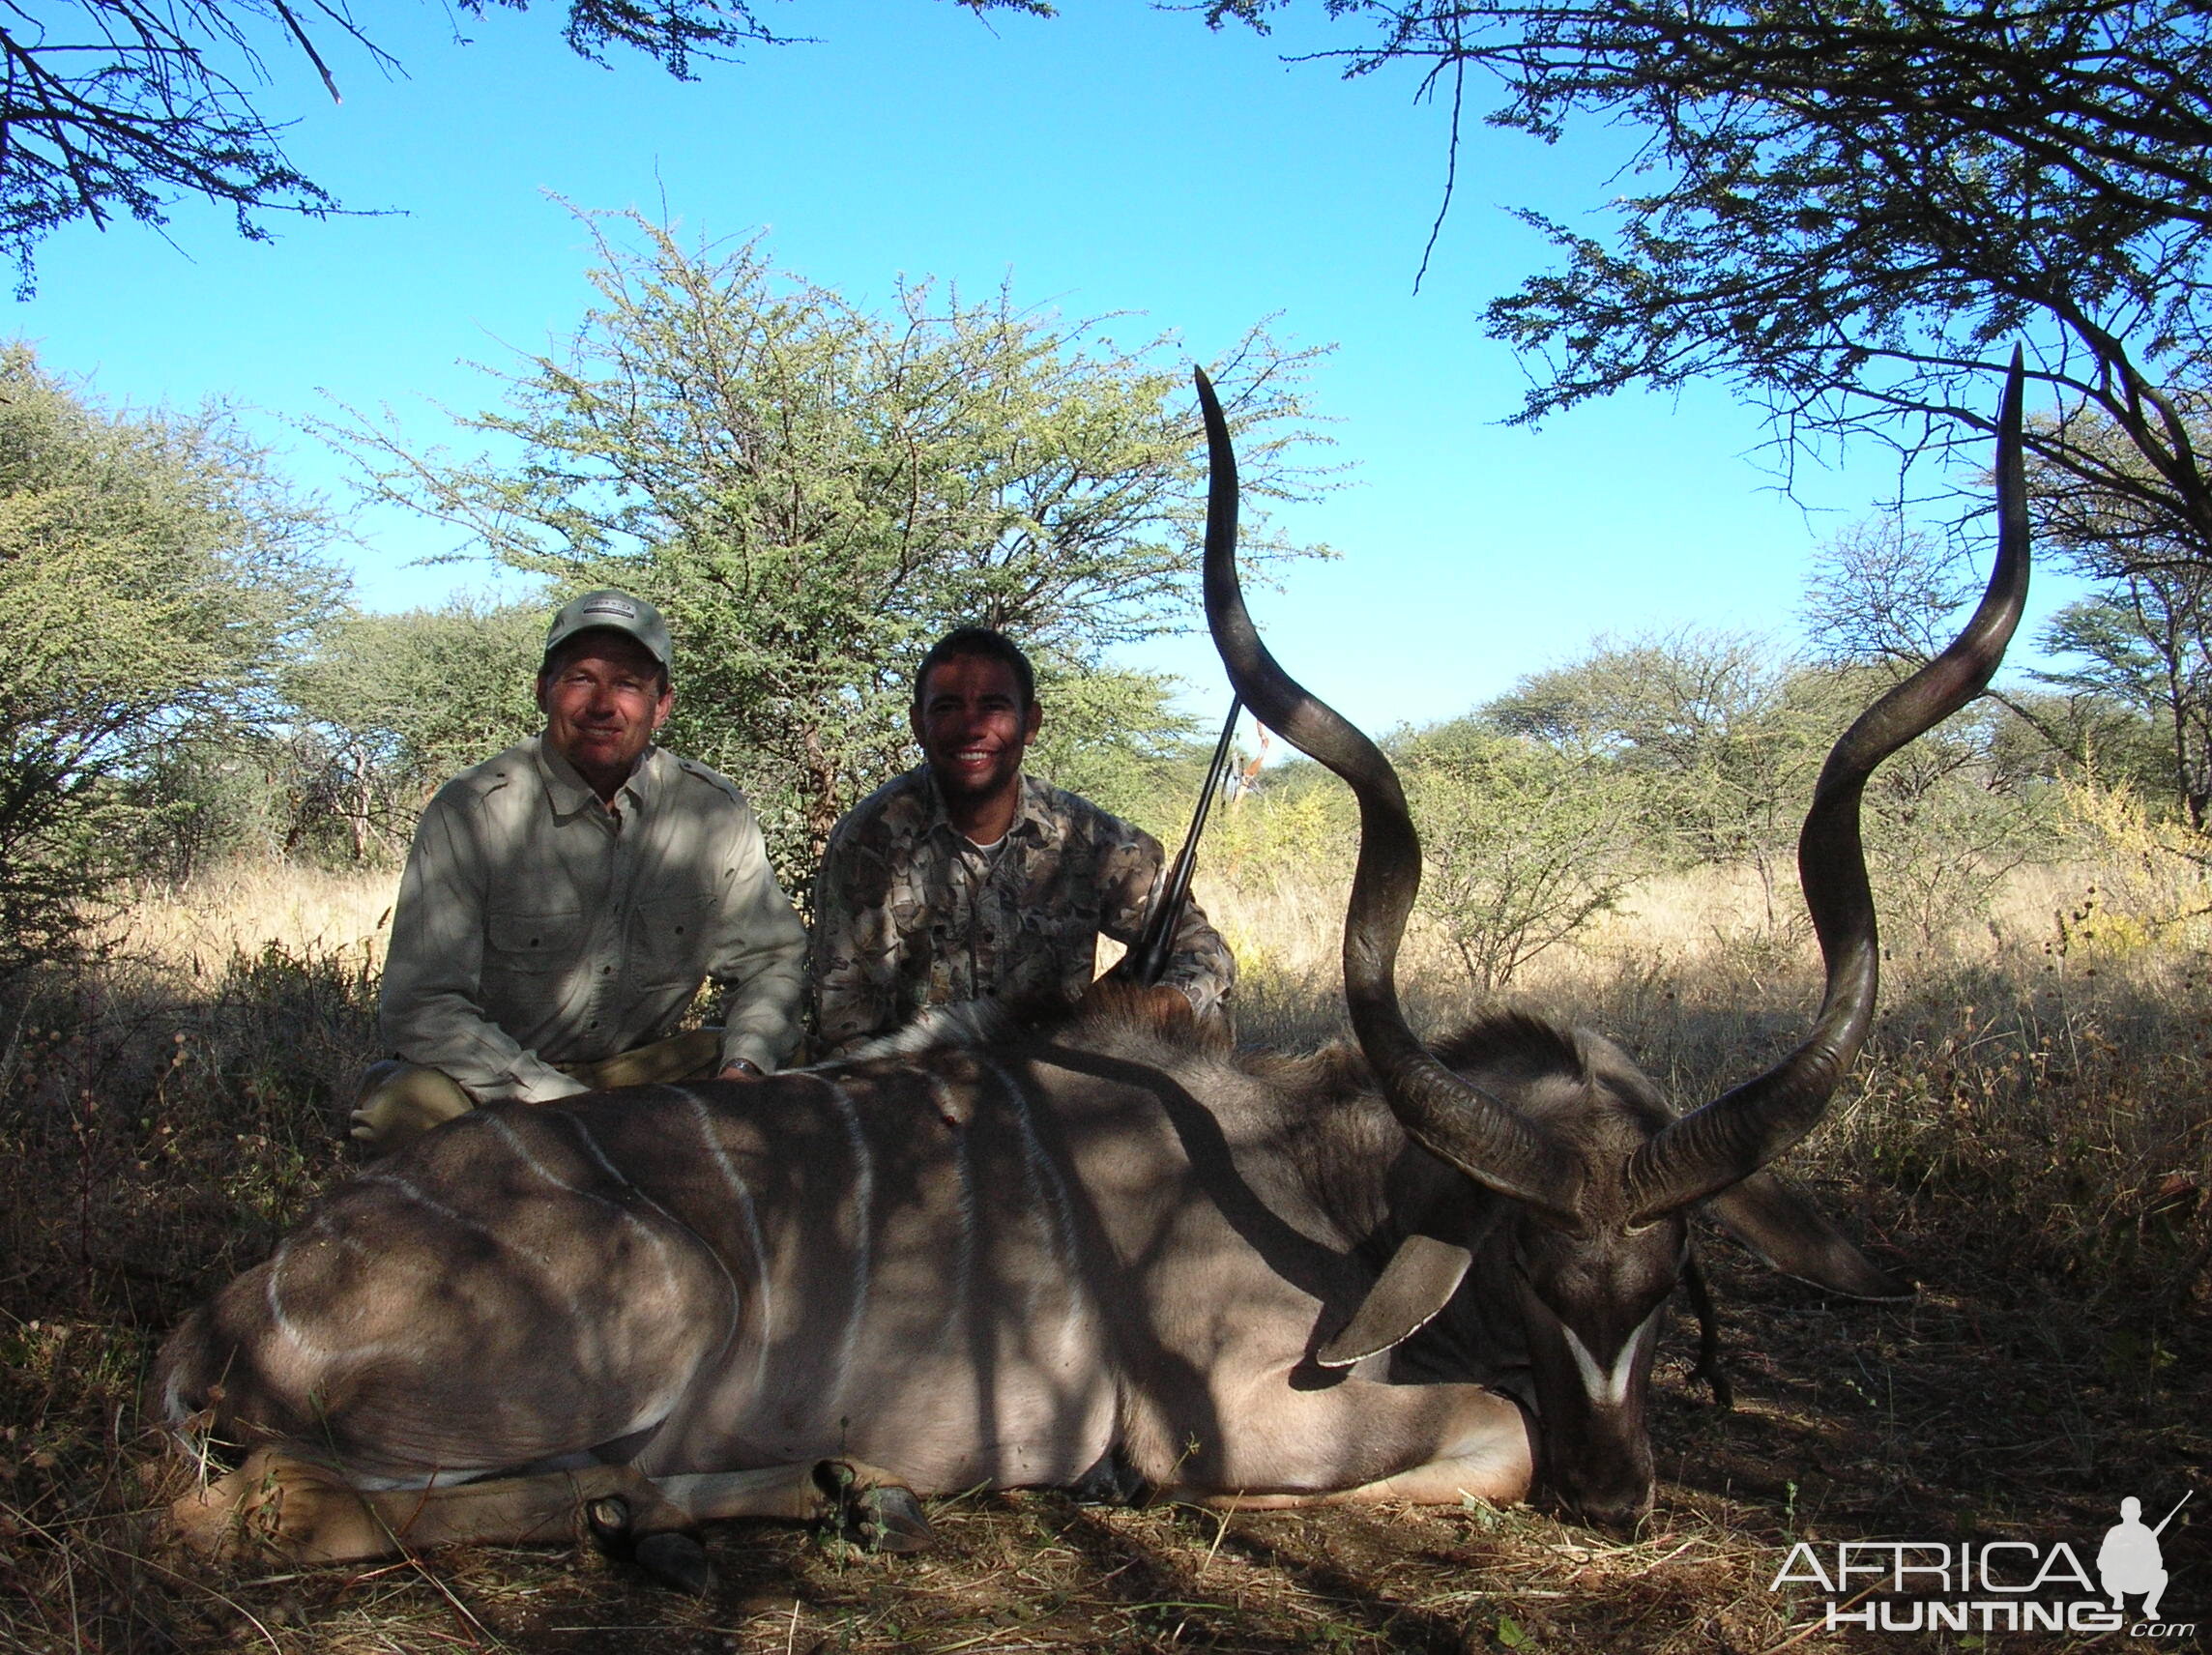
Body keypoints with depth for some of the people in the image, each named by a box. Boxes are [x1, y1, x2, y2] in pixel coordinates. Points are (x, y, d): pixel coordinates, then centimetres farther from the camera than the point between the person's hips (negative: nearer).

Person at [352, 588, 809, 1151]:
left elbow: (770, 960, 4)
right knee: (412, 1103, -34)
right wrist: (562, 1104, -29)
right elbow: (422, 1005, -19)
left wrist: (742, 1070, -17)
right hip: (495, 1079, -3)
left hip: (639, 1067, 3)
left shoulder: (715, 810, -4)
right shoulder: (472, 811, -15)